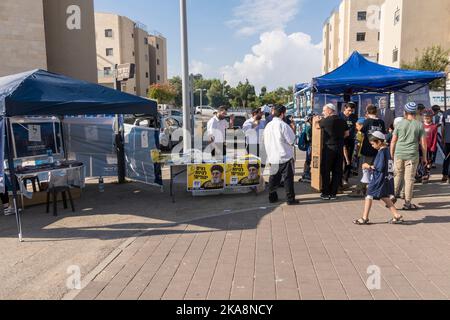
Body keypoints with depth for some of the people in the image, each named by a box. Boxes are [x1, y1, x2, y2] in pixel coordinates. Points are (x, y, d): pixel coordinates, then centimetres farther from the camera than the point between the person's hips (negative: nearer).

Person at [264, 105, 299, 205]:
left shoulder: (268, 126, 6)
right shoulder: (283, 125, -14)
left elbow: (266, 142, 12)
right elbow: (292, 141, -11)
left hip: (273, 157, 6)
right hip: (285, 157, -6)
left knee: (274, 178, 14)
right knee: (288, 178, 2)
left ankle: (272, 197, 21)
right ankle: (291, 199, 8)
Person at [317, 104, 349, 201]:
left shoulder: (325, 120, -9)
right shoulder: (342, 121, 6)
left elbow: (317, 126, 10)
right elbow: (347, 133, 13)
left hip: (329, 148, -5)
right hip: (340, 148, 5)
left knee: (325, 171, 5)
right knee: (337, 171, 9)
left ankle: (326, 193, 7)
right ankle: (333, 193, 13)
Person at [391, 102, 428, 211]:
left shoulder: (400, 124, 3)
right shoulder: (419, 125, 1)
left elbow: (393, 141, 3)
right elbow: (423, 143, 1)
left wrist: (391, 155, 13)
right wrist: (424, 157, 10)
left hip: (399, 154, 1)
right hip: (412, 155, -1)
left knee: (398, 175, 15)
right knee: (409, 178, 4)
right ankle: (407, 203, 9)